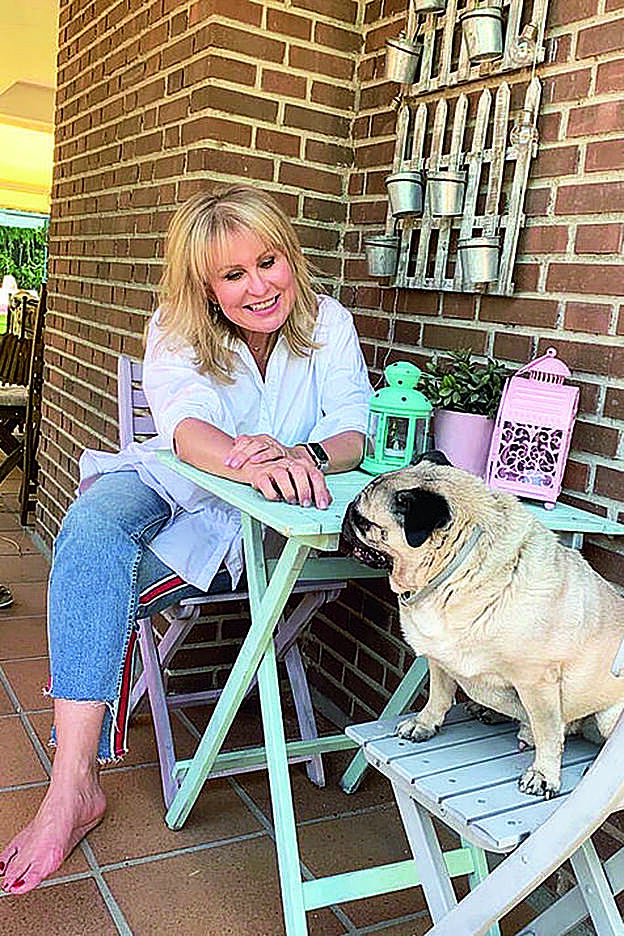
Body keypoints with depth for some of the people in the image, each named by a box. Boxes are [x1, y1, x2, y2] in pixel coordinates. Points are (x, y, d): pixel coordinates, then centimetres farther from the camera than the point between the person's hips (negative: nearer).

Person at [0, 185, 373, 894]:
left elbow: (352, 435, -10)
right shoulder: (177, 330, -5)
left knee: (94, 592, -24)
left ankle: (75, 787, -6)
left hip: (263, 520, -1)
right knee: (92, 528, -34)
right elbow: (189, 428, -25)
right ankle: (73, 786, -33)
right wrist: (252, 465, -48)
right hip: (171, 483, 1)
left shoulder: (327, 322, -3)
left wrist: (305, 456, -35)